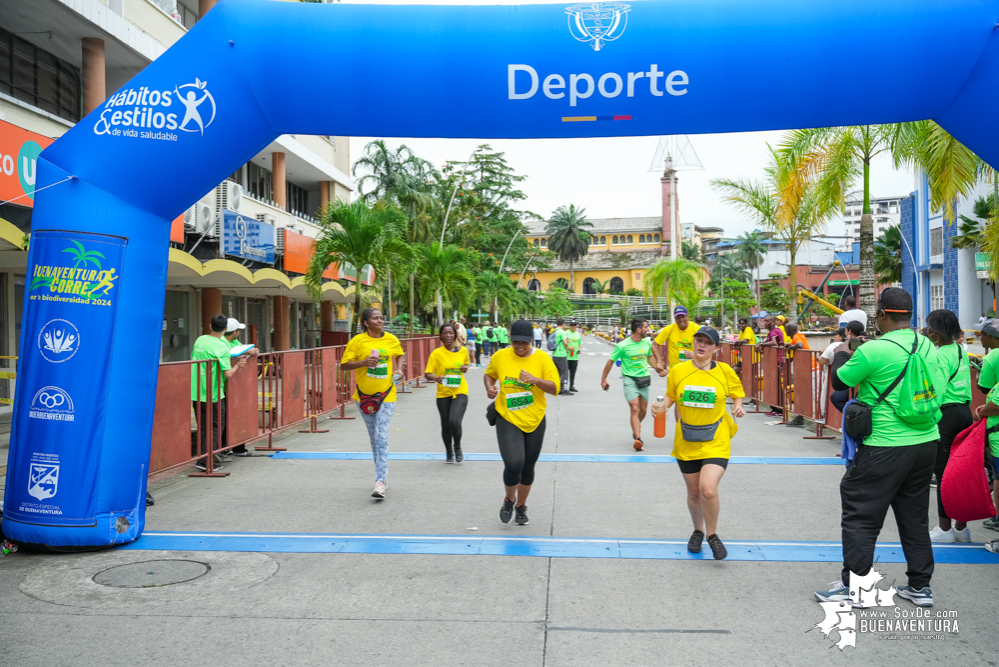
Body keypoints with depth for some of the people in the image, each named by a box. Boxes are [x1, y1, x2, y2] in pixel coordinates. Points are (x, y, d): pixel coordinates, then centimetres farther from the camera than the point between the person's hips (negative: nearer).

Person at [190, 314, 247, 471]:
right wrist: (238, 364, 1)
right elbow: (228, 374, -18)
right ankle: (205, 461, -3)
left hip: (196, 392, 6)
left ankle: (208, 456, 18)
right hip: (213, 394, -6)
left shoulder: (200, 340, 5)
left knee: (203, 427, 14)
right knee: (216, 427, 4)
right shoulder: (222, 347, -15)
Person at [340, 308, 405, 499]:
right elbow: (344, 365, -6)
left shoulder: (391, 340, 1)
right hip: (364, 395, 1)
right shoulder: (357, 341, -6)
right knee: (374, 438, 14)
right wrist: (363, 362, -21)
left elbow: (400, 354, 21)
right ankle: (381, 474, 32)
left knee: (381, 437, -13)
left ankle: (380, 482, -16)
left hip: (386, 397, -1)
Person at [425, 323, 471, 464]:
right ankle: (449, 452, 34)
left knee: (454, 421, -19)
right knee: (446, 425, 9)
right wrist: (436, 378, -30)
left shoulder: (463, 350, 0)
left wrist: (465, 368, -2)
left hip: (460, 391, 0)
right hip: (443, 393, 1)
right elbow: (427, 374, -9)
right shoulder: (437, 353, -7)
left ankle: (457, 447, 11)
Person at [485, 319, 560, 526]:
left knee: (528, 467, 12)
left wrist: (536, 380, -26)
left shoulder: (542, 358, -6)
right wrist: (489, 387, -4)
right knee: (513, 464, -18)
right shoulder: (500, 357, -3)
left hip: (535, 421, 1)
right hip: (508, 419, -1)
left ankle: (521, 506, 37)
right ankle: (509, 499, 13)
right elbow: (489, 374, 17)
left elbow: (555, 388, -9)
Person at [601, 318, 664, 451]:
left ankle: (636, 427, 42)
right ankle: (638, 439, -21)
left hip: (644, 379, 5)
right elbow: (610, 361, -3)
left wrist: (657, 365, 15)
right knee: (635, 409, -17)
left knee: (643, 410, 13)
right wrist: (603, 380, 2)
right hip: (629, 379, -5)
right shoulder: (622, 346, -14)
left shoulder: (647, 342, 3)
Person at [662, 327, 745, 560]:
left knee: (708, 489, -18)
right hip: (686, 442, 2)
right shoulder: (678, 370, -1)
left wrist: (738, 407, -8)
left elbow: (737, 392, 12)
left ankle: (712, 535, 7)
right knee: (694, 492, 12)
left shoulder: (724, 371, -3)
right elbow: (670, 395, 12)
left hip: (715, 441, -2)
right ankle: (698, 531, 40)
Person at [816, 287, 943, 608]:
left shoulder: (873, 350, -17)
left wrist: (841, 356, 15)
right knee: (914, 516, 18)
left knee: (860, 515, 4)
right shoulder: (929, 347, 4)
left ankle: (851, 587, 8)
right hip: (926, 443, 7)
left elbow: (839, 381, -5)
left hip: (885, 448, -7)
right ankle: (920, 586, 25)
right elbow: (938, 389, 16)